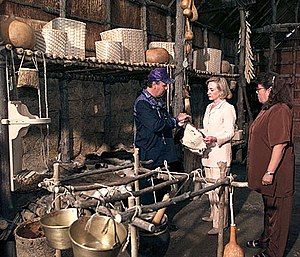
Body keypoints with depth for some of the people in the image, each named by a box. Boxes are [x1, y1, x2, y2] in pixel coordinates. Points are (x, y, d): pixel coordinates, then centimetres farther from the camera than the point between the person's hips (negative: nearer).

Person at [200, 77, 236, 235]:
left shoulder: (227, 108, -9)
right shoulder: (209, 107, 16)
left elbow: (230, 133, -14)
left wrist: (215, 139, -29)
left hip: (220, 152, -8)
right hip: (208, 152, 9)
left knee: (219, 188, -5)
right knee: (210, 186, 16)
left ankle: (220, 223, 4)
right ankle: (214, 214, 31)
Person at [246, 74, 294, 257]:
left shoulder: (280, 110, -20)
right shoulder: (268, 109, 12)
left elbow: (280, 144, -26)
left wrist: (270, 172, -26)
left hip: (276, 174, -10)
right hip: (264, 170, 10)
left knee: (276, 211, 5)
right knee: (269, 208, 24)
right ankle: (266, 240, 42)